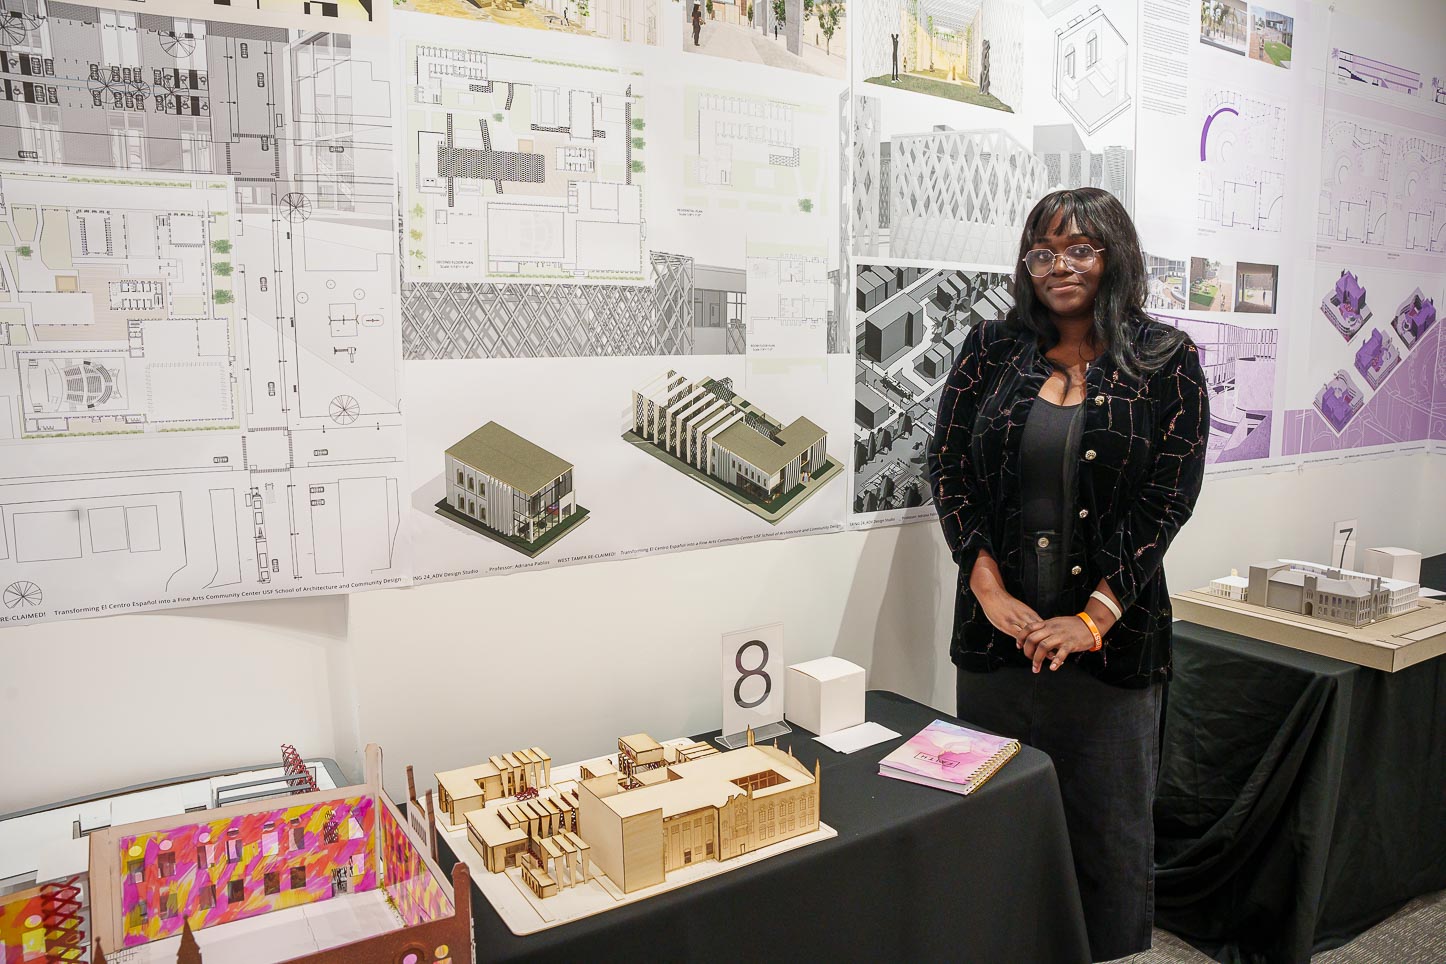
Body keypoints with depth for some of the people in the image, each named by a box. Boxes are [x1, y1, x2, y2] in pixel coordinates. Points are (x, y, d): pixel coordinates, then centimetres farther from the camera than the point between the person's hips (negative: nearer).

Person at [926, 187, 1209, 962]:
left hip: (1112, 635, -1)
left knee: (1109, 825, 9)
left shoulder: (1165, 360, 0)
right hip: (997, 629, 2)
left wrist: (1095, 617, -12)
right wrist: (988, 586, -9)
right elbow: (948, 466, 1)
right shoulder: (992, 348, 5)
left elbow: (1168, 499, -5)